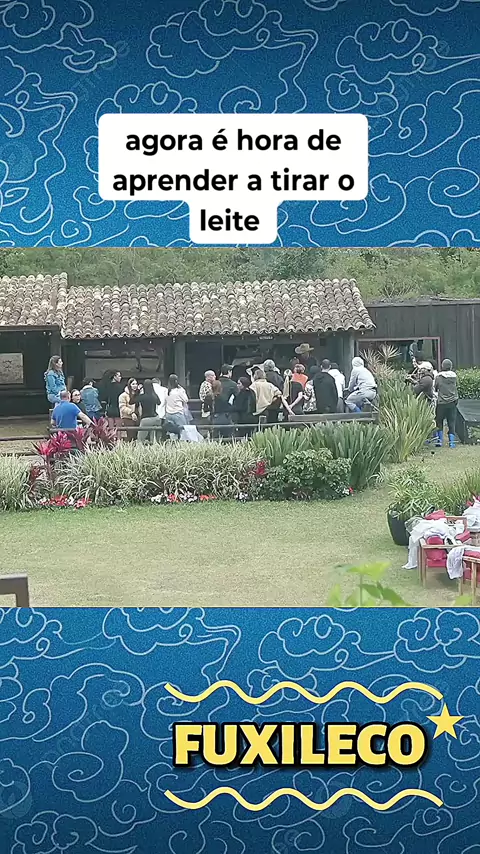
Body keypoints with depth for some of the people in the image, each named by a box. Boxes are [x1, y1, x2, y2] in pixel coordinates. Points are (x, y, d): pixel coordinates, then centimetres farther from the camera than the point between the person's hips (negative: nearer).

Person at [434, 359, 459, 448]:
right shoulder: (454, 376, 1)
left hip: (442, 402, -2)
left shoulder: (439, 376, -7)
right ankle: (452, 441, 4)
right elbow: (456, 388, 11)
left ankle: (439, 440, 7)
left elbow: (435, 388, 2)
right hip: (453, 402, 2)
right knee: (451, 422, 6)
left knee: (439, 421, 10)